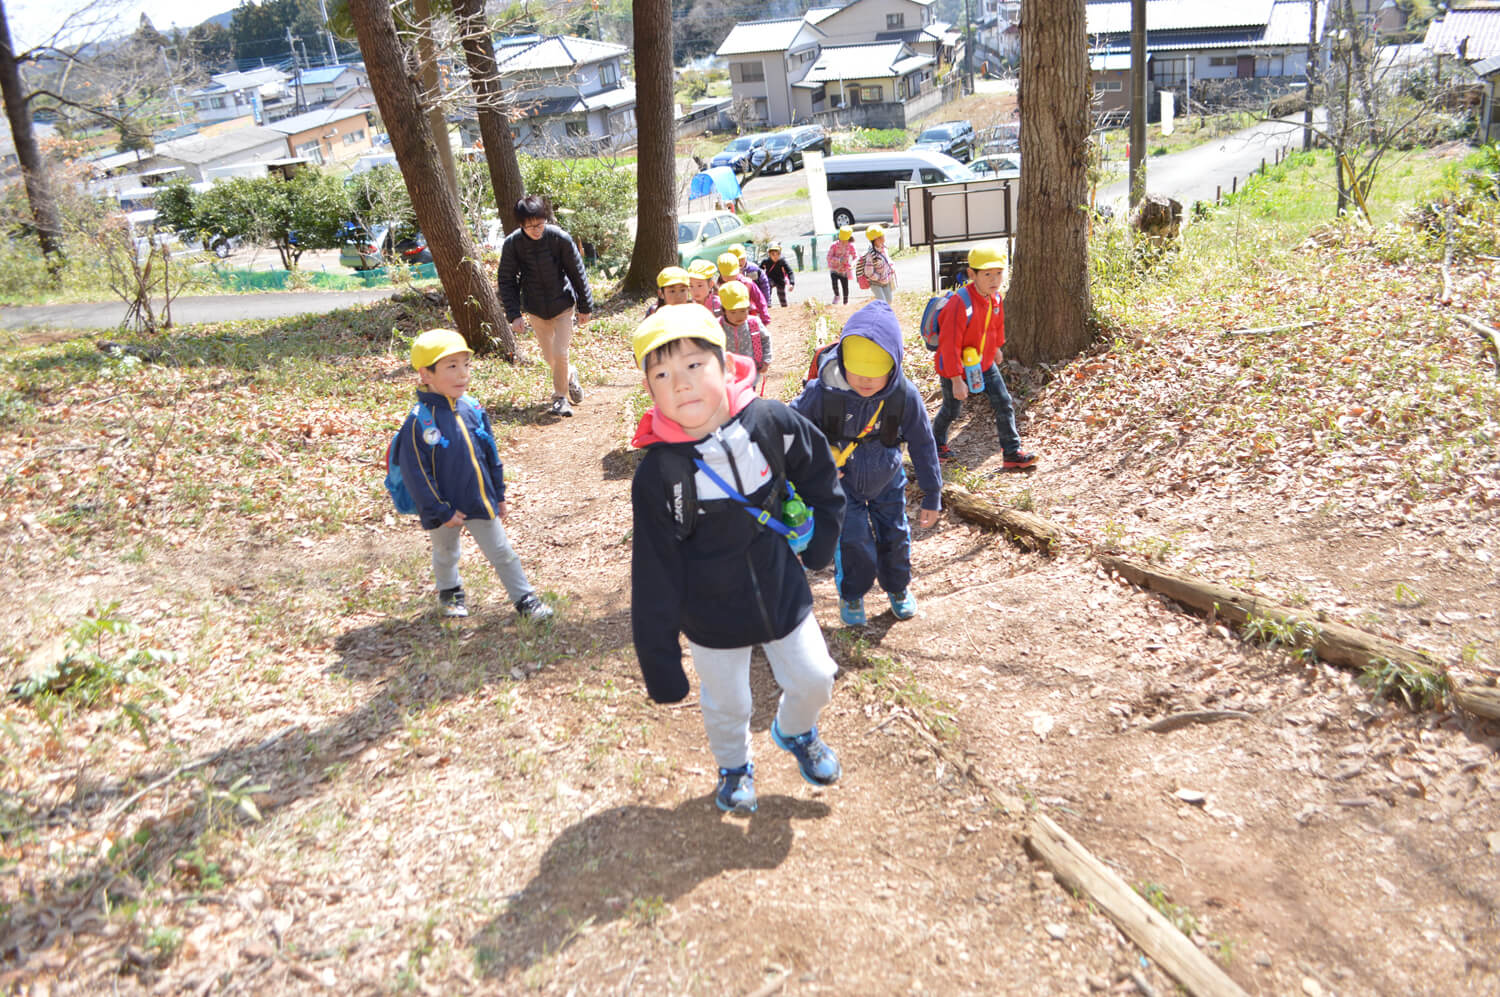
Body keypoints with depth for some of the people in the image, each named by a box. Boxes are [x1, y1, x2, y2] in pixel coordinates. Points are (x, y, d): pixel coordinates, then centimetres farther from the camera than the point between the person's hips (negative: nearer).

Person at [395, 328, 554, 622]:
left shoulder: (472, 409, -4)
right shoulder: (419, 421, -20)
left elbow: (491, 455, 7)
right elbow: (415, 473, -17)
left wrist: (498, 495, 10)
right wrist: (440, 511, -15)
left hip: (480, 502, 3)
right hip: (444, 508, -3)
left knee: (502, 553, 9)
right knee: (446, 556, 21)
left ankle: (524, 597, 20)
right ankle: (450, 592, 46)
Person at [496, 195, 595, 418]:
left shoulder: (560, 238, -17)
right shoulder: (512, 244, -13)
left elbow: (577, 273, -6)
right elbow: (507, 281, -3)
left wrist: (585, 307, 0)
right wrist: (514, 315, -10)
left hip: (562, 304, -2)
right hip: (535, 308, 2)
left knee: (560, 353, -10)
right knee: (549, 357, 11)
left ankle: (561, 397, 9)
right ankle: (570, 376, 41)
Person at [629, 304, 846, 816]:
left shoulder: (770, 422, -19)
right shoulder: (657, 474, -24)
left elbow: (819, 471, 2)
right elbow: (654, 578, -17)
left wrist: (820, 538, 4)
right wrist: (659, 658, -13)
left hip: (783, 593, 2)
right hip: (712, 618, -2)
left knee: (814, 680, 18)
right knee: (726, 705, 18)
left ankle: (795, 732, 53)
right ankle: (734, 767, 52)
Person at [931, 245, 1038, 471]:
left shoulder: (996, 299, -7)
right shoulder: (960, 304, -31)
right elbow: (949, 345, -29)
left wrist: (996, 348, 30)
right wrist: (956, 380, -28)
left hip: (984, 364, 6)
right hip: (955, 367, -6)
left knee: (1004, 403, 0)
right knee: (951, 410, 11)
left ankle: (1012, 453, 6)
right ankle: (937, 443, 41)